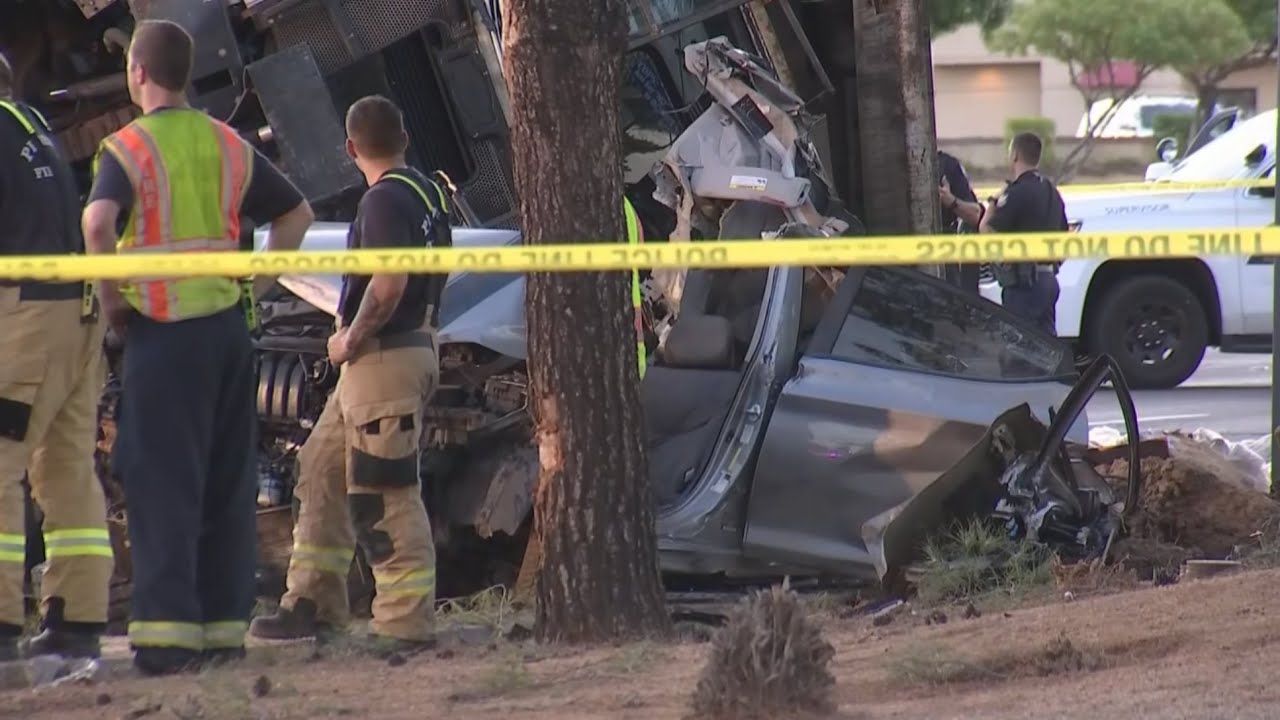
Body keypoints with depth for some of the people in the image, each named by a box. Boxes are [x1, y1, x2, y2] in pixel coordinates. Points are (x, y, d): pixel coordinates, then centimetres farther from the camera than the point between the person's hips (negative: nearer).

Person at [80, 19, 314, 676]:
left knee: (162, 482, -5)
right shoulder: (228, 145, 12)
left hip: (162, 332, -5)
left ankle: (167, 630, -10)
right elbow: (296, 213, 17)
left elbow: (98, 222, -24)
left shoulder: (128, 147, -6)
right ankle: (224, 625, 11)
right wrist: (256, 281, 14)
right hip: (228, 327, 5)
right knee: (228, 482, 9)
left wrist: (111, 298, -12)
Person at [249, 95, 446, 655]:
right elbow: (434, 277, 23)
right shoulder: (426, 192, 15)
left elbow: (388, 285, -27)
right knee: (321, 469, 16)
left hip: (385, 355, -11)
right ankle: (314, 603, 20)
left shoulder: (385, 199, -16)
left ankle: (407, 621, -6)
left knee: (384, 493, -8)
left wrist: (350, 339, -13)